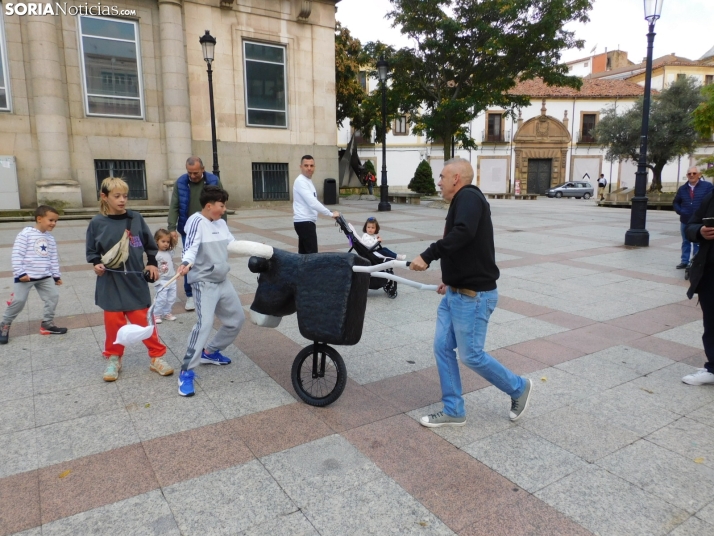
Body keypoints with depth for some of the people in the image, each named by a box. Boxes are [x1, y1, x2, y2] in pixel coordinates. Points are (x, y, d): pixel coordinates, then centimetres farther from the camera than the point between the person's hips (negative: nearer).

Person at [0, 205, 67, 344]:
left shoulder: (50, 238, 8)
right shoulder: (25, 233, -11)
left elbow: (54, 259, 13)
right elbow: (17, 254, -13)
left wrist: (56, 275, 11)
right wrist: (20, 273, -17)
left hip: (45, 277, 6)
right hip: (26, 276, -6)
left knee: (53, 296, 2)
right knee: (18, 301, -4)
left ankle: (47, 323, 16)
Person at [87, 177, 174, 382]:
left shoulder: (135, 218, -2)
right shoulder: (97, 223, -6)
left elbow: (150, 244, 8)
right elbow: (92, 251, 4)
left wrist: (152, 263, 0)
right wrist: (96, 264, -13)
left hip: (136, 279, 1)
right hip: (111, 282, 0)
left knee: (145, 321, 5)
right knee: (114, 323, 9)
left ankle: (157, 357, 17)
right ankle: (113, 359, 28)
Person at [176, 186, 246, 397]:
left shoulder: (220, 223, 8)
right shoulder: (196, 221, -15)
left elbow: (232, 244, 16)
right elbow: (191, 246, -27)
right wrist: (186, 263, -45)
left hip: (223, 281, 9)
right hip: (204, 282, -9)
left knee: (237, 319, 15)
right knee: (204, 323, -21)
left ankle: (210, 352, 32)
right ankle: (186, 372, -11)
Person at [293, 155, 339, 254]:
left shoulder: (308, 181, 17)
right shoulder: (301, 181, -16)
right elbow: (312, 202, -26)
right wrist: (331, 213, -24)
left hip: (306, 222, 10)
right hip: (304, 222, -10)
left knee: (304, 252, 12)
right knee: (312, 253, -11)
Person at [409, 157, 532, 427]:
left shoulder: (469, 197, -15)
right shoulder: (461, 202, 15)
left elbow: (463, 234, -34)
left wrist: (428, 255, -32)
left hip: (473, 296, -10)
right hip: (455, 293, 10)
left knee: (471, 355, 1)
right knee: (442, 348, 10)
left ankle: (518, 388, 25)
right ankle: (453, 411, 21)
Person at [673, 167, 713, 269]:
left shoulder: (707, 186, -4)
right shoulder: (682, 188, 8)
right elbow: (676, 202, 17)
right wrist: (680, 211, 1)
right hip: (685, 221, 4)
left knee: (698, 244, 1)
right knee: (686, 242, 14)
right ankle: (684, 261, 23)